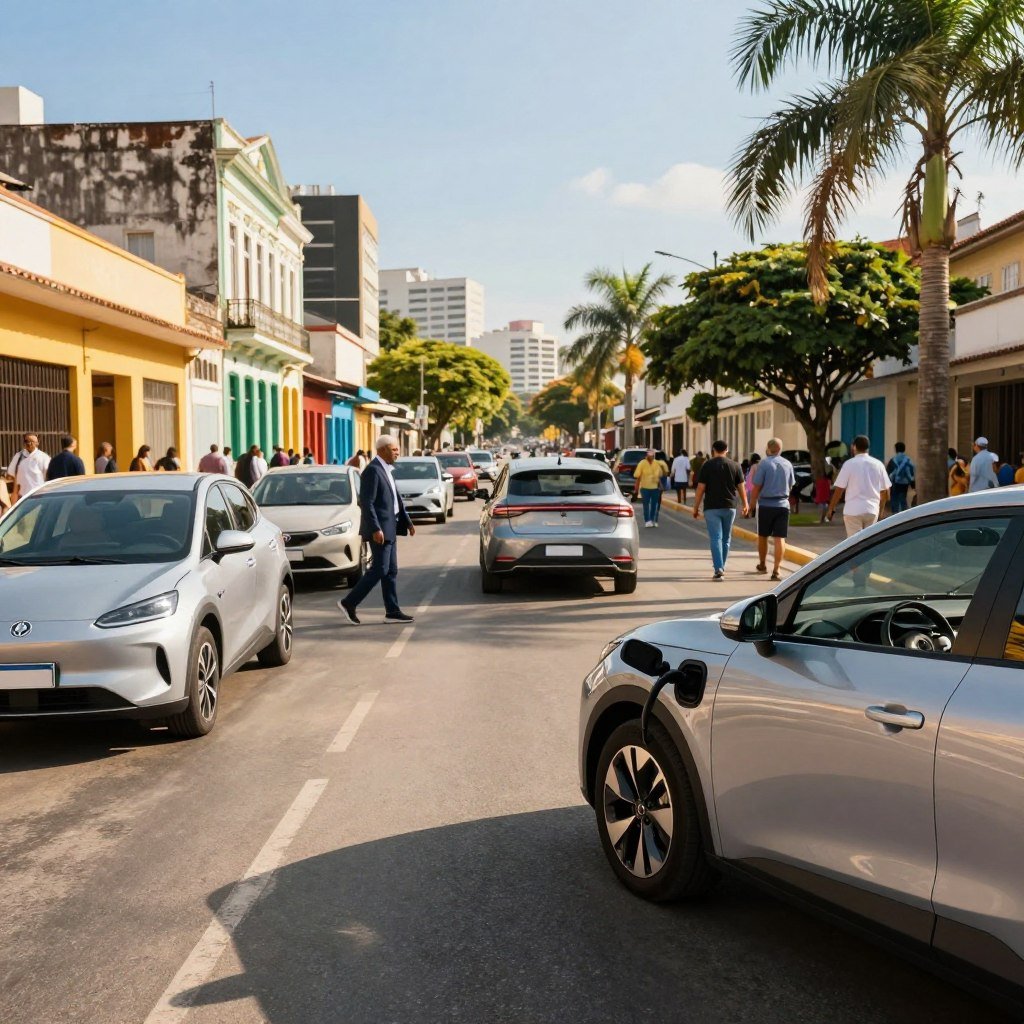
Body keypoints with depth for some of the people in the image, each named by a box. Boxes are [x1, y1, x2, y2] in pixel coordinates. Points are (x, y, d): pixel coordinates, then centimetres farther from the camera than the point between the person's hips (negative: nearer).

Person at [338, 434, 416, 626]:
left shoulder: (385, 470, 15)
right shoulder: (373, 470, -15)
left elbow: (396, 499, 21)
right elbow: (366, 503, -20)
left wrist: (407, 522, 18)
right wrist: (375, 529, -24)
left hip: (390, 527, 10)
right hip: (380, 529, -10)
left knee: (391, 571, 10)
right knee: (379, 569, -8)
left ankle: (392, 611, 14)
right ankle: (348, 603, 0)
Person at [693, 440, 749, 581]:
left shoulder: (707, 466, -5)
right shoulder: (735, 465, 2)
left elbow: (700, 488, -7)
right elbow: (741, 487, 6)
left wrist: (696, 507, 0)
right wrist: (745, 504, 20)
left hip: (712, 507, -3)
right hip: (729, 507, 3)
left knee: (715, 538, -4)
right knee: (726, 538, 15)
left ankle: (718, 569, -15)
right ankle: (722, 567, 24)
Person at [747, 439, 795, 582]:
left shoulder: (764, 463, -10)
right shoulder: (788, 464, 3)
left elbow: (756, 487, -11)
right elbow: (790, 486, 15)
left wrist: (752, 504, -1)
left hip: (766, 505, -2)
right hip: (783, 505, 2)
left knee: (762, 536, 16)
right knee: (780, 539, -2)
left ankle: (762, 565, 31)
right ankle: (776, 570, -9)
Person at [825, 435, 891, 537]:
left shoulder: (849, 464, -6)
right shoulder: (878, 464, 5)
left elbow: (839, 489, -8)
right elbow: (885, 490, 7)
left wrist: (831, 509, 1)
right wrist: (880, 509, 21)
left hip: (853, 510, -4)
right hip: (872, 510, 4)